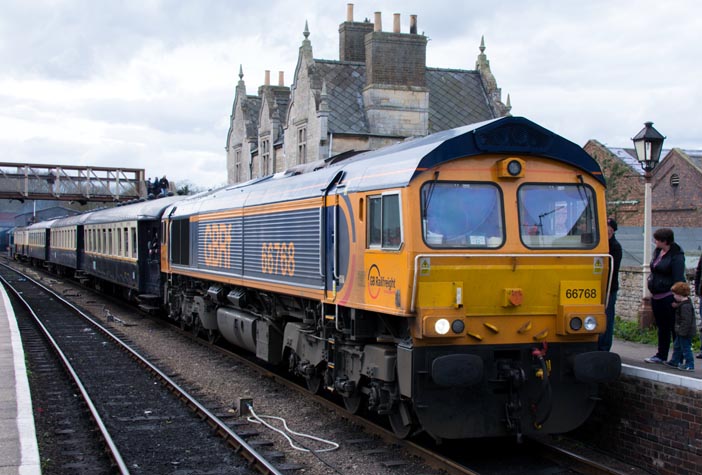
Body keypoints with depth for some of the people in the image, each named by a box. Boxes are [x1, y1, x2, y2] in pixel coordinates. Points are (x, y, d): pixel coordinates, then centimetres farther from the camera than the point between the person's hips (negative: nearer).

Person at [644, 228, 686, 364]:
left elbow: (678, 279, -16)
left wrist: (676, 298, -18)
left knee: (674, 327, -1)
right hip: (656, 296, 8)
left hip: (668, 296, -8)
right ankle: (661, 355, 23)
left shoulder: (676, 256, -14)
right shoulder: (657, 252, 11)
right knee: (662, 327, 15)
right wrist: (651, 289, 17)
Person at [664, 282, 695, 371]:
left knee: (685, 348, -2)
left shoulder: (686, 306, -26)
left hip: (685, 333, -11)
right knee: (677, 346, 22)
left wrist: (683, 332, -25)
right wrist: (676, 306, 9)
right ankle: (675, 361, 33)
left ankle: (690, 365, 6)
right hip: (681, 332, 11)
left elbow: (686, 320, -27)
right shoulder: (683, 303, 7)